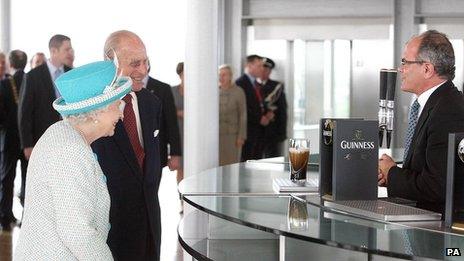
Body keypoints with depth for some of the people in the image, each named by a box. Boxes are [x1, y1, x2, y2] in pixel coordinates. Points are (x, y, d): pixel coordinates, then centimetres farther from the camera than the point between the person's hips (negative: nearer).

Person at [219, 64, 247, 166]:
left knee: (232, 164, -1)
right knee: (218, 164, 1)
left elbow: (243, 115, -5)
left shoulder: (238, 92, -5)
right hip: (216, 134, 3)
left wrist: (241, 137, -10)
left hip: (232, 135, -3)